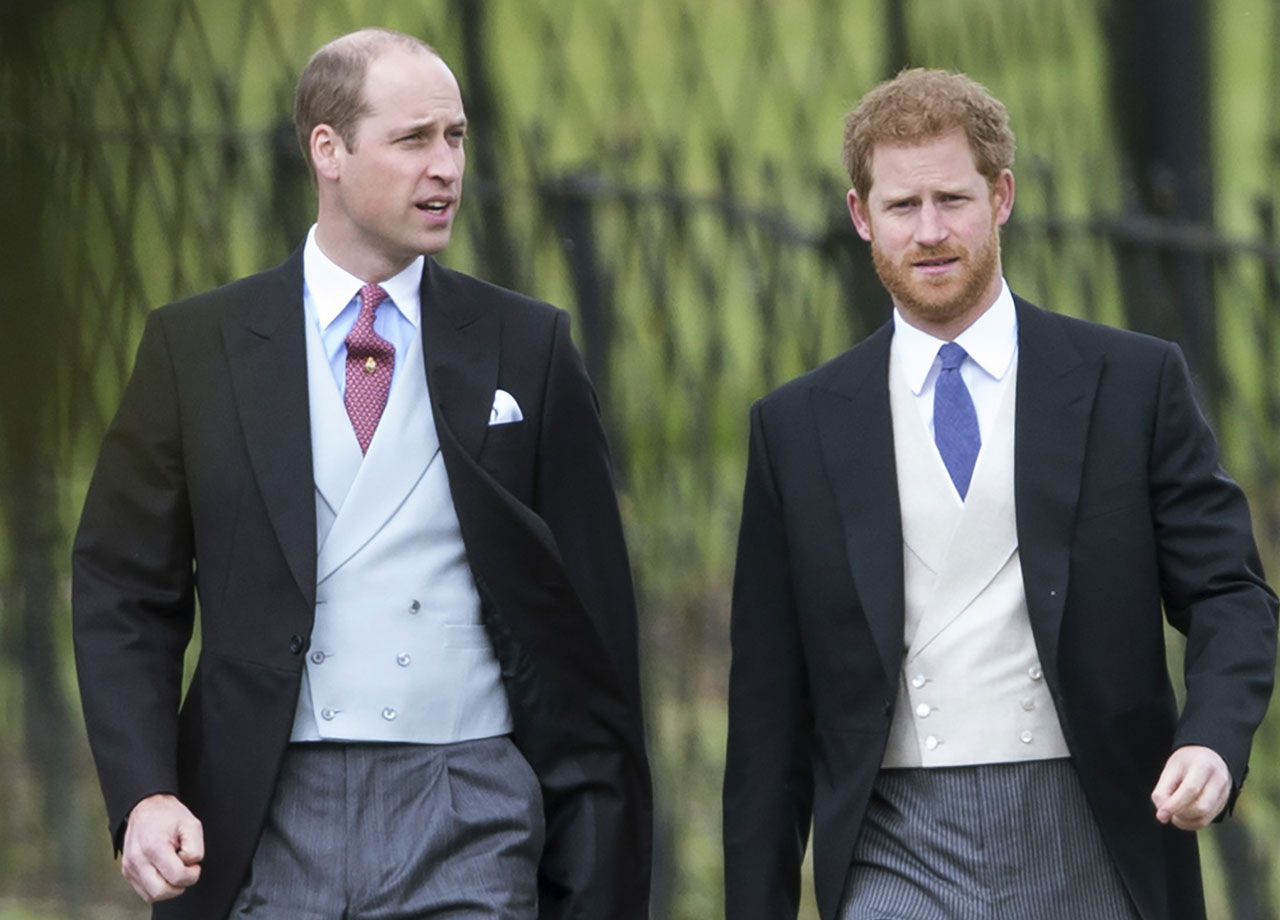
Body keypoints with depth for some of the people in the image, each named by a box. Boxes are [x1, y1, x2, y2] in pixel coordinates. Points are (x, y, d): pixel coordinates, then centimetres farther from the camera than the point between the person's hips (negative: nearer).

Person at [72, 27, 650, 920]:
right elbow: (125, 597, 6)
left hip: (467, 833, 0)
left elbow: (591, 617, 8)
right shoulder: (195, 346, 6)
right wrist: (145, 795, -9)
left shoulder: (526, 346, 7)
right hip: (266, 835, 0)